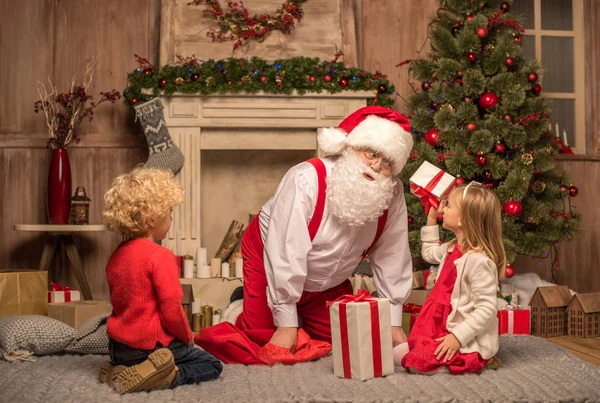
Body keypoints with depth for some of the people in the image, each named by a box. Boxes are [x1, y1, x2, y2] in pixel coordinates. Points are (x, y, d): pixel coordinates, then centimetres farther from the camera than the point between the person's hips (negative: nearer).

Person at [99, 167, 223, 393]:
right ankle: (164, 376, -16)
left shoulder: (116, 257, 5)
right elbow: (171, 309, -22)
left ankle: (119, 369, 6)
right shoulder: (160, 255, -20)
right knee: (212, 365, 8)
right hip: (152, 346, -7)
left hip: (118, 346, 7)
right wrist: (187, 337, -3)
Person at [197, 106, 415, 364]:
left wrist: (393, 322, -10)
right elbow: (286, 254, -32)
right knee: (266, 344, -9)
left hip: (328, 284, 5)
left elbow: (392, 259, -11)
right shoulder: (308, 180, -33)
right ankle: (244, 305, 23)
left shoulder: (393, 196, -19)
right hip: (271, 263, -5)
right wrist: (286, 324, -30)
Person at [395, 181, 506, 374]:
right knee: (396, 352, 9)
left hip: (467, 341, -10)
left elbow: (487, 308, -26)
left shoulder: (479, 260, -24)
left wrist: (458, 337, -28)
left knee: (408, 359, -17)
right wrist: (431, 218, 20)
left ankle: (472, 363, -2)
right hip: (443, 329, 10)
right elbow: (429, 253, 29)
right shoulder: (453, 249, 5)